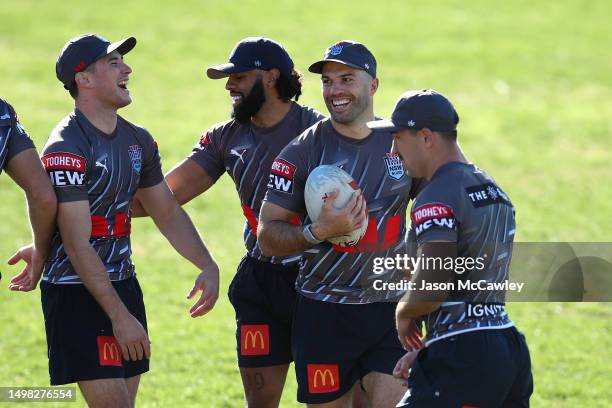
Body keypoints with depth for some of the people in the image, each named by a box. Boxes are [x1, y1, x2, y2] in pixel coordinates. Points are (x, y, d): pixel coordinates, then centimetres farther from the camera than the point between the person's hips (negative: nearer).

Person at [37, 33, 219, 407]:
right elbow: (78, 245, -20)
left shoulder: (139, 141, 9)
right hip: (77, 291, -8)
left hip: (123, 284, 8)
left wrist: (208, 266, 4)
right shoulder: (67, 148, -16)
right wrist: (119, 316, -22)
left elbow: (167, 212, 20)